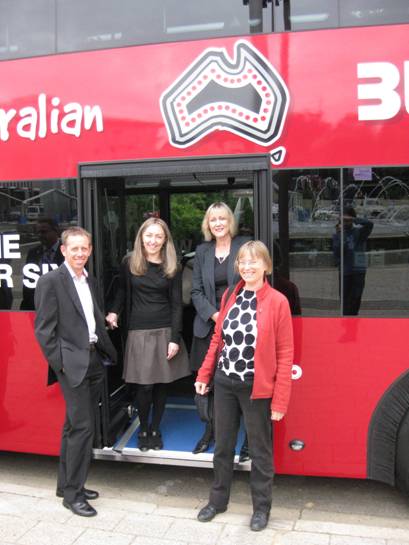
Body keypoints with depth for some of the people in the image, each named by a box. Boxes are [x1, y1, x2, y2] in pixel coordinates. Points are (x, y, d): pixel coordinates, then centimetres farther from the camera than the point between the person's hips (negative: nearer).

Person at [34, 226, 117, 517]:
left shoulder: (89, 280, 13)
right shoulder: (51, 281, -9)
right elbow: (43, 329, -11)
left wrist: (107, 352, 6)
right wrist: (60, 364, -13)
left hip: (95, 359, 7)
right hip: (72, 363, -7)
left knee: (75, 427, 16)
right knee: (83, 426, -6)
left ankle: (68, 483, 29)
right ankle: (72, 493, 9)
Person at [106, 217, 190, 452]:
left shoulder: (172, 267, 1)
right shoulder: (129, 263, 2)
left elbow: (177, 304, 0)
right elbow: (123, 290, 18)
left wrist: (175, 339, -7)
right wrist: (114, 312, 1)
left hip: (165, 331, 1)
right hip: (139, 332, -1)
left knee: (161, 384, 7)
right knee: (145, 386, -1)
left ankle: (155, 430, 25)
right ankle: (143, 430, 21)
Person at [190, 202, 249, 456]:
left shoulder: (245, 246, 0)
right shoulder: (202, 251, 11)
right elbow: (196, 291, 8)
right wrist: (214, 315, -7)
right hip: (210, 325, 3)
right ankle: (210, 431, 24)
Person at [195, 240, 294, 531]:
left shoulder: (278, 301, -11)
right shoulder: (230, 297, 4)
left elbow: (285, 354, -10)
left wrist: (280, 399, -12)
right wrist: (204, 375, 8)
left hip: (257, 388, -4)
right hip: (225, 383, 5)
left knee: (260, 451, 11)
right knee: (223, 446, 17)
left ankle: (262, 508, 31)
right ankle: (218, 500, 36)